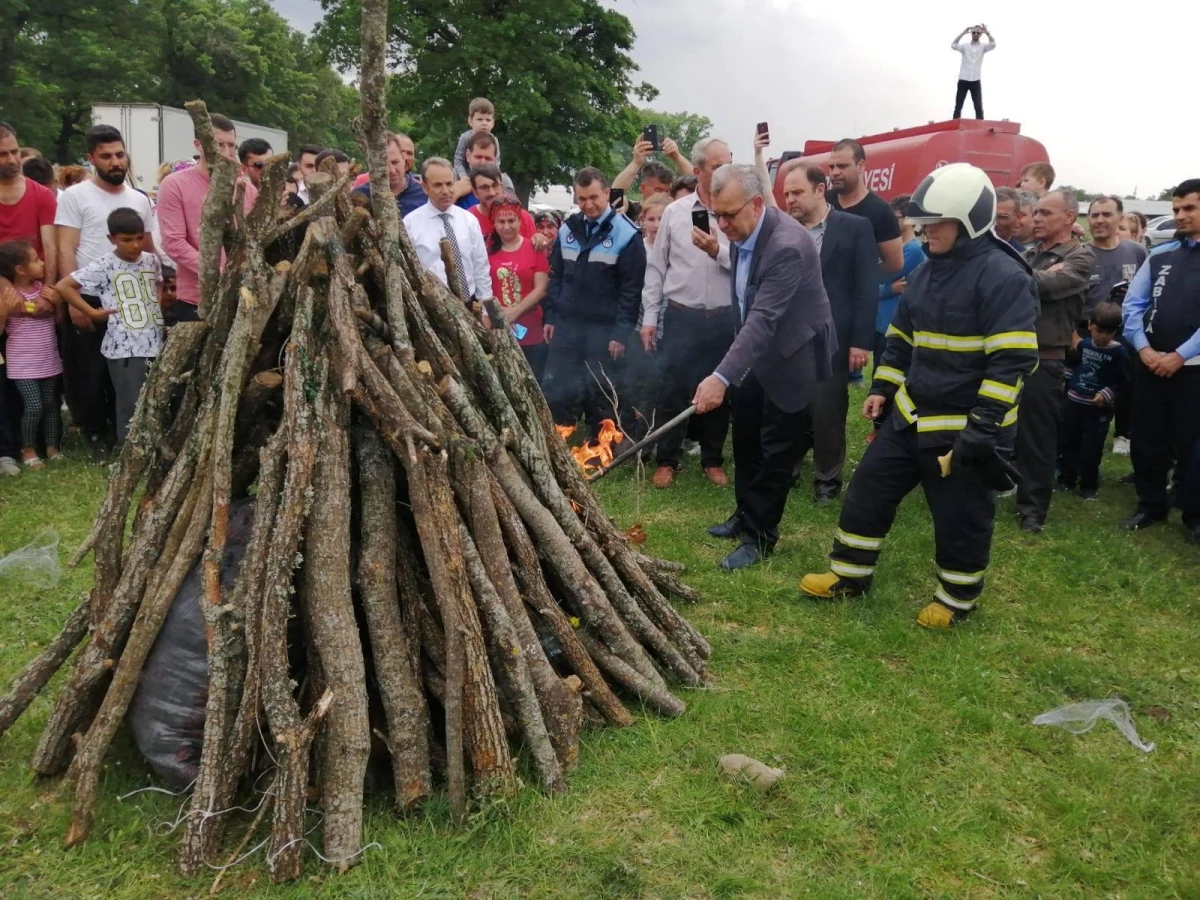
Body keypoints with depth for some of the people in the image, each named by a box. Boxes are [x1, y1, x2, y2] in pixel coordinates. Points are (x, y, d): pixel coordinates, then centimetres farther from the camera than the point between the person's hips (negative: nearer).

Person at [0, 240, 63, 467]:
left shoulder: (44, 289, 2)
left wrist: (57, 302, -7)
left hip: (49, 361, 5)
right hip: (23, 364, -5)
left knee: (51, 404, 11)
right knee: (34, 406, -9)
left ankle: (52, 447, 24)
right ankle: (28, 450, 9)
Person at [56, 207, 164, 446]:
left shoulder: (152, 261, 7)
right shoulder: (103, 266, -8)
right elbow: (64, 286, -6)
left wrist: (160, 303, 9)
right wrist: (93, 312, -8)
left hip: (155, 345, 6)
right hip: (125, 349, -5)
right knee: (132, 408, -3)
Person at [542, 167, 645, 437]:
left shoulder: (626, 234, -7)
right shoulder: (567, 229, 8)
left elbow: (632, 289, -9)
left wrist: (622, 331, -13)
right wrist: (550, 316, 9)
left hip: (605, 329, -4)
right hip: (566, 325, 5)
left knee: (601, 396, 4)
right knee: (555, 392, 6)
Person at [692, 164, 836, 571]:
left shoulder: (788, 245, -31)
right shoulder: (740, 233, -4)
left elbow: (765, 318, -38)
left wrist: (722, 376, -44)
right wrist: (731, 368, 12)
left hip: (790, 354, -8)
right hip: (754, 349, 8)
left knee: (776, 447, 1)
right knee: (745, 438, 16)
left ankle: (761, 536, 14)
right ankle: (746, 514, 34)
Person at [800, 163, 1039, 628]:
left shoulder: (1003, 276, -17)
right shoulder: (928, 270, 9)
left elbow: (1012, 361, -21)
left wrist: (984, 423, -23)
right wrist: (882, 388, 11)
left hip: (964, 426, -8)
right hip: (911, 413, 8)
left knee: (960, 517, 7)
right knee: (869, 489, 12)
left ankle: (957, 598, 28)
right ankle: (850, 574, 27)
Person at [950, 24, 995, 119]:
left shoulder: (983, 47, 5)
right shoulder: (965, 46, 4)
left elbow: (993, 45, -14)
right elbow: (953, 46, -14)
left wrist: (987, 32, -28)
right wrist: (963, 33, -26)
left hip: (976, 81, 0)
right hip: (963, 80, 0)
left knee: (979, 107, -1)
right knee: (958, 106, 0)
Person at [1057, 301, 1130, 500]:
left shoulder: (1119, 352, -13)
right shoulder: (1083, 344, 1)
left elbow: (1124, 382, -10)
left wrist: (1107, 394, -22)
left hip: (1099, 408, -5)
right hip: (1074, 401, 5)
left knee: (1091, 448, 1)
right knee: (1068, 442, 13)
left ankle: (1088, 485, 14)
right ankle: (1066, 478, 25)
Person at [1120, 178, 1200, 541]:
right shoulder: (1159, 255, 8)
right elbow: (1133, 304, 4)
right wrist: (1144, 349, -8)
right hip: (1150, 363, 4)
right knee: (1146, 438, 10)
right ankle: (1151, 505, 27)